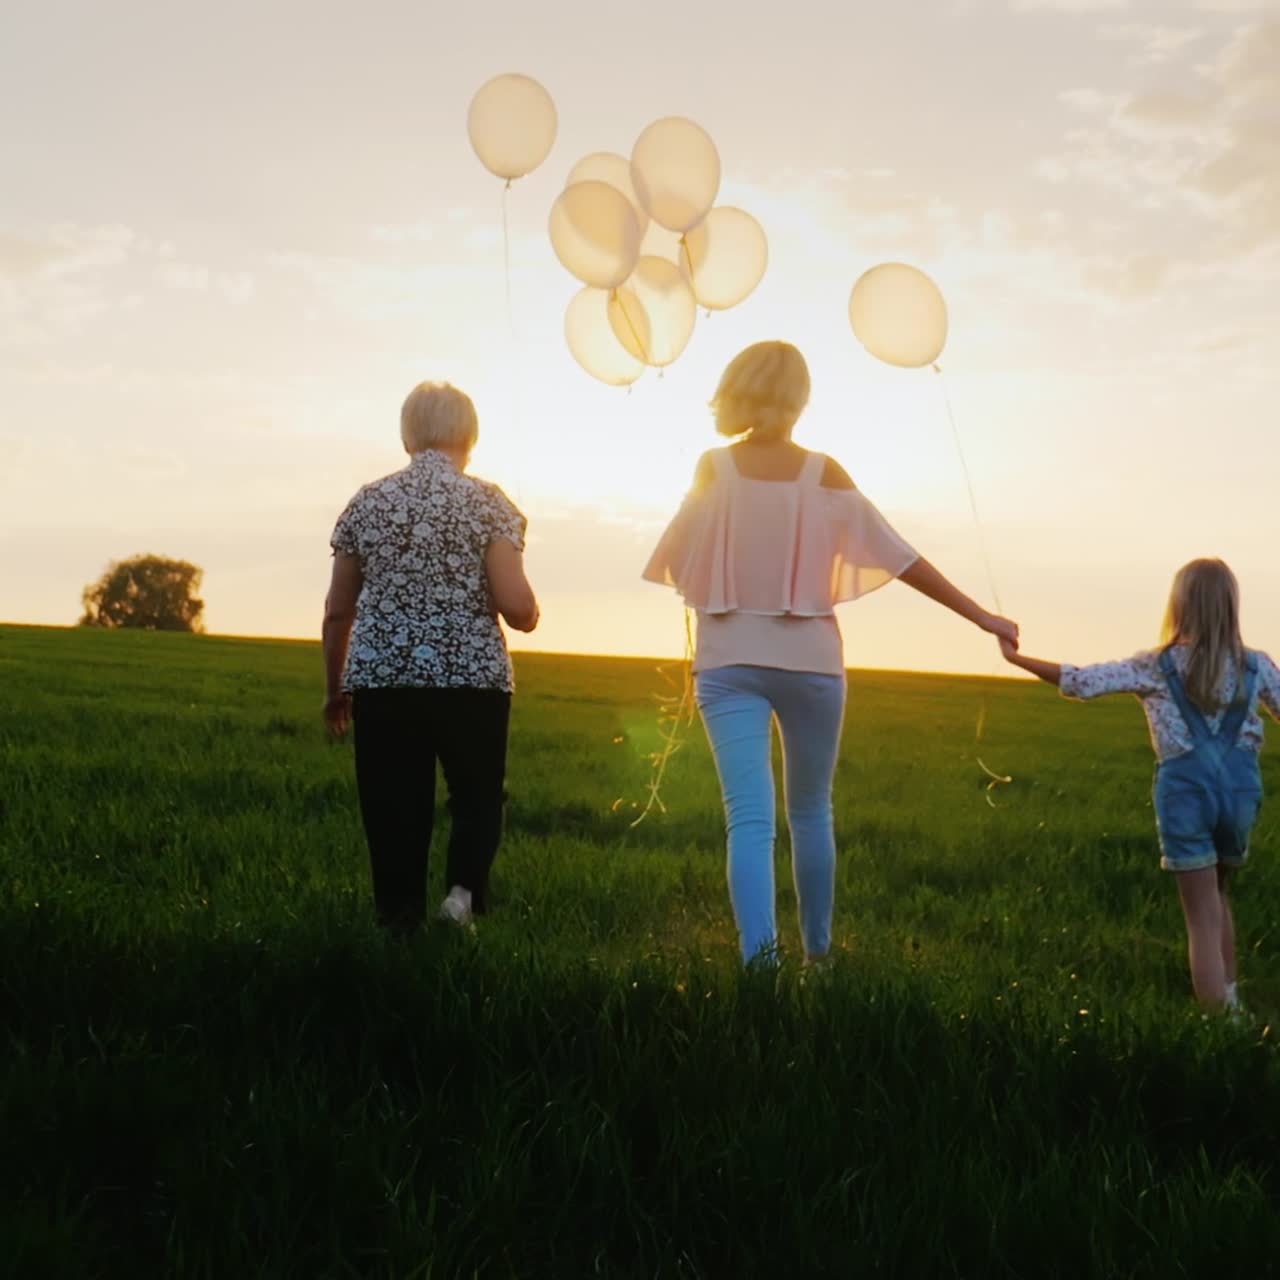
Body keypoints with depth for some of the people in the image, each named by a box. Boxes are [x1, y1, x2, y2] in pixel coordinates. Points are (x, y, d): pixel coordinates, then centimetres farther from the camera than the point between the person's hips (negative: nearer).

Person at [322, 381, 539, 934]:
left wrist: (335, 689, 21)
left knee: (395, 813, 9)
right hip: (473, 678, -2)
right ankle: (465, 890, -8)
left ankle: (402, 924, 9)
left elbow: (337, 611, 9)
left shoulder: (367, 501, 6)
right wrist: (529, 612, 13)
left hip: (382, 680, 2)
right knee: (477, 798, 15)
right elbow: (518, 608, -11)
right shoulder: (487, 502, -2)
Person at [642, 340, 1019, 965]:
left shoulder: (713, 468, -4)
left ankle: (759, 955, -21)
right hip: (809, 660, 1)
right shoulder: (823, 474, -4)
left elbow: (677, 562, 0)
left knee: (749, 817, -5)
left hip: (729, 660, -1)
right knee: (811, 812, 17)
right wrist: (982, 617, 1)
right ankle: (817, 951, 27)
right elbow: (900, 558, -4)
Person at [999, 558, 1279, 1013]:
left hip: (1187, 789, -3)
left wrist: (1017, 658, 1)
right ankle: (1230, 1004, 29)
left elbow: (1081, 682, -9)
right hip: (1240, 790, 3)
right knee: (1217, 897, 27)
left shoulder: (1157, 667, -4)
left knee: (1204, 918, 1)